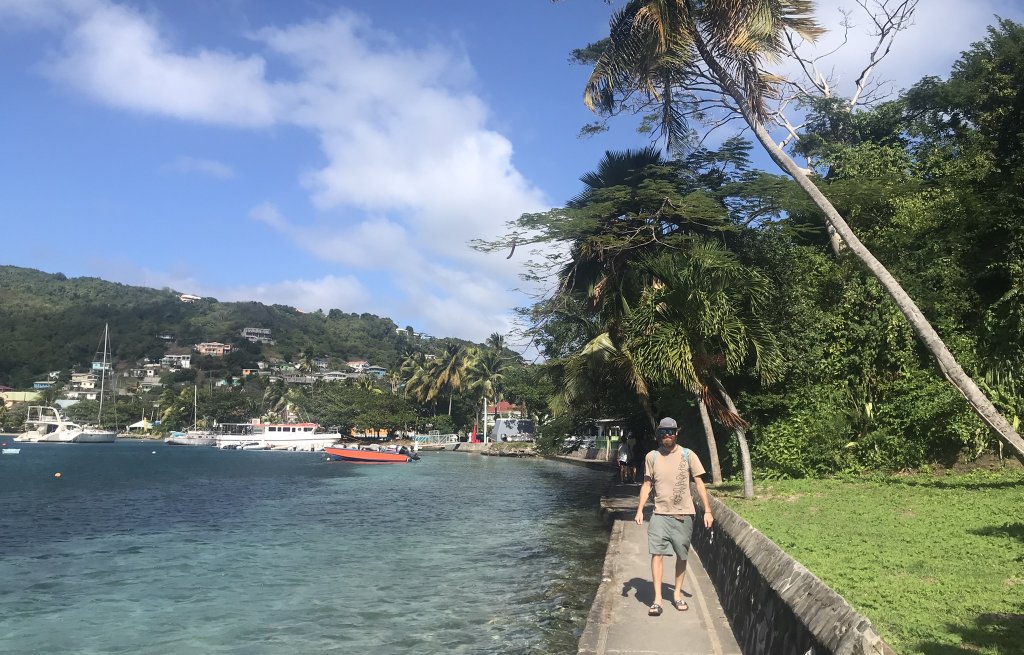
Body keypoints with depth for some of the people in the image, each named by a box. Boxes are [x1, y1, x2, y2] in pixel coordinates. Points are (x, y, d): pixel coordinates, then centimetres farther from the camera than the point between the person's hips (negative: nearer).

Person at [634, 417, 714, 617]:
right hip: (660, 513, 0)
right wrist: (640, 510, -1)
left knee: (682, 555, 9)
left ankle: (677, 593, 26)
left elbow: (699, 483, 2)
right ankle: (657, 599, -5)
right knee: (657, 553, -9)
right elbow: (647, 485, 7)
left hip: (683, 514, 0)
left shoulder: (688, 455, -1)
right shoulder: (652, 456, 2)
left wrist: (707, 511, -2)